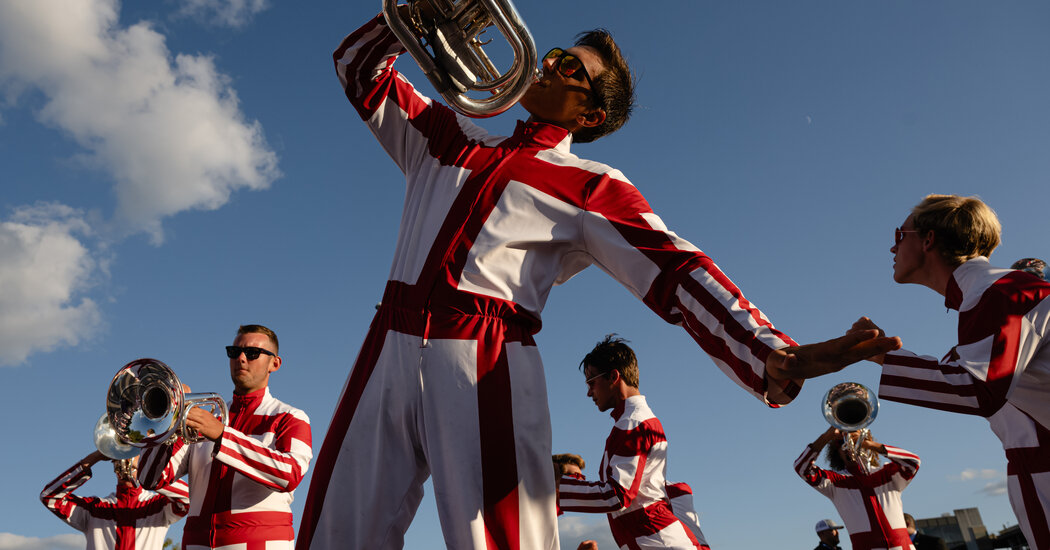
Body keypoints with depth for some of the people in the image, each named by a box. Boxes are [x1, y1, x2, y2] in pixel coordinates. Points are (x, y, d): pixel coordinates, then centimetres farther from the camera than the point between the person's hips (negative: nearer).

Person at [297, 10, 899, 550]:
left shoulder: (593, 187, 7)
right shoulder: (451, 137, 22)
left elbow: (678, 273, -5)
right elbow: (362, 69, 30)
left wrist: (775, 357, -19)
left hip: (485, 363, -4)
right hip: (390, 346, 4)